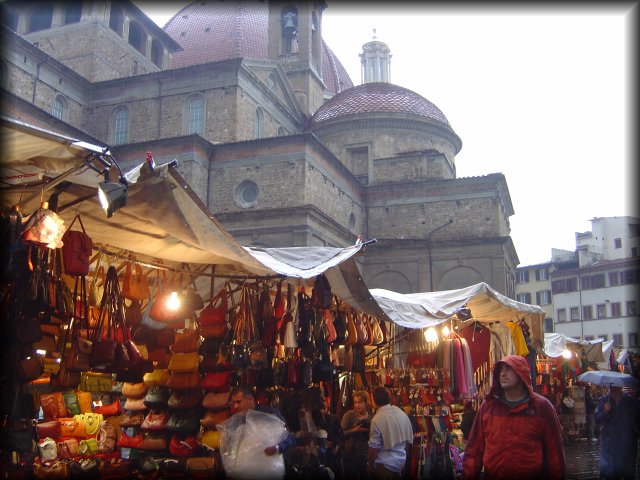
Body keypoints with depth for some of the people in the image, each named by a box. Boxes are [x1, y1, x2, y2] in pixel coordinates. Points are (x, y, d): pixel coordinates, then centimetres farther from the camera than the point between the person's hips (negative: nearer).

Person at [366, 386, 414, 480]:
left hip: (384, 465, -6)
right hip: (401, 462, 6)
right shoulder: (403, 414, -1)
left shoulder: (377, 420, -20)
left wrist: (370, 466, -3)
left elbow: (374, 447, -17)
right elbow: (409, 440, 8)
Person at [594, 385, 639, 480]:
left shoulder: (630, 400, 3)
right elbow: (596, 419, -4)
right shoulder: (603, 400, 2)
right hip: (609, 439, -1)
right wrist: (605, 411, -20)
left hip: (627, 439, 1)